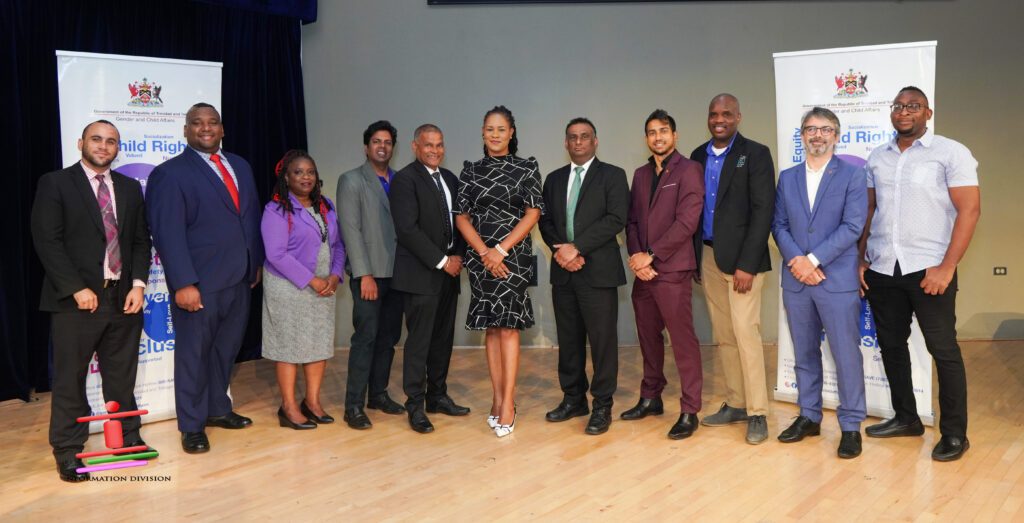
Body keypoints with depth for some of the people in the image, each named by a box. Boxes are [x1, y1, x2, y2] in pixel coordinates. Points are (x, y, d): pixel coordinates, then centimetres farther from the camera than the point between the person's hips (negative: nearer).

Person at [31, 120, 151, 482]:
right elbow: (47, 240, -8)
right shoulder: (55, 184, -1)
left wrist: (138, 283, -2)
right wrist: (77, 289, -14)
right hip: (76, 300, -4)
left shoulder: (130, 188, 13)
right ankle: (68, 452, 16)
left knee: (122, 377, 13)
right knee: (70, 379, 4)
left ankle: (128, 439, 26)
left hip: (124, 298, 4)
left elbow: (141, 241, 12)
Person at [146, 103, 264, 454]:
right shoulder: (170, 173, -8)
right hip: (199, 284, -6)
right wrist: (183, 283, -20)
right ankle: (192, 426, 19)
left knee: (226, 350, 16)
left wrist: (256, 263, 12)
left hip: (239, 280, 6)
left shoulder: (240, 167, 12)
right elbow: (168, 233, -14)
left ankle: (217, 409, 33)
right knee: (194, 354, 6)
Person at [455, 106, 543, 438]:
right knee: (491, 328, 6)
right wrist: (484, 252, -9)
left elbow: (533, 214, -4)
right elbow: (461, 217, 5)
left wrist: (501, 250, -12)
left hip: (514, 255, -3)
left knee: (508, 326, -6)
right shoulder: (471, 171, 9)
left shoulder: (527, 169, 2)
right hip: (481, 257, 3)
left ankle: (507, 404, -4)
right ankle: (497, 399, 12)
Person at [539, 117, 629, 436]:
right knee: (568, 339, 11)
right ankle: (573, 398, 23)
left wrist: (576, 247, -16)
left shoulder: (612, 176, 1)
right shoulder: (554, 179, 16)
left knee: (602, 339, -2)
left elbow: (616, 219, -11)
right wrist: (561, 250, -7)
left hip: (598, 271, -5)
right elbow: (545, 221, 12)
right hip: (563, 270, 5)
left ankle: (602, 406, 8)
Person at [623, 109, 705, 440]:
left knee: (683, 341, -4)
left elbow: (686, 222, -13)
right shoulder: (640, 174, 17)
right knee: (648, 337, 14)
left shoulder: (688, 170, -3)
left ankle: (689, 411, 3)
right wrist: (636, 256, -3)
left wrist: (651, 256, -13)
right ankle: (650, 398, 27)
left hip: (672, 269, -6)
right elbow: (632, 220, 14)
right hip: (643, 271, 6)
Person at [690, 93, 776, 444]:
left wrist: (747, 264, -17)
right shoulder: (698, 156, 11)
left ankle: (757, 413, 1)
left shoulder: (755, 154, -5)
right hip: (709, 257, 6)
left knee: (745, 333, -8)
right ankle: (735, 404, 20)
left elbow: (763, 212, -11)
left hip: (742, 258, -5)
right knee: (723, 336, 10)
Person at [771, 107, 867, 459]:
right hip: (795, 280, 4)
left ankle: (851, 425, 12)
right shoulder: (787, 178, 11)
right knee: (804, 353, 13)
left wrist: (813, 259, -15)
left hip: (837, 280, -4)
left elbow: (853, 226, -9)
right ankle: (809, 417, 25)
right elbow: (779, 225, 6)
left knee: (846, 354, 0)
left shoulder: (852, 175, -1)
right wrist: (797, 261, -10)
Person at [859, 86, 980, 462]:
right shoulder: (877, 158, 11)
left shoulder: (950, 152, -4)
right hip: (881, 269, 5)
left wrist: (946, 267, -15)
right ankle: (906, 417, 27)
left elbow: (969, 210, -9)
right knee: (891, 345, 12)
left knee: (943, 350, 1)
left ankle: (954, 433, 13)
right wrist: (861, 260, 6)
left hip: (928, 269, -5)